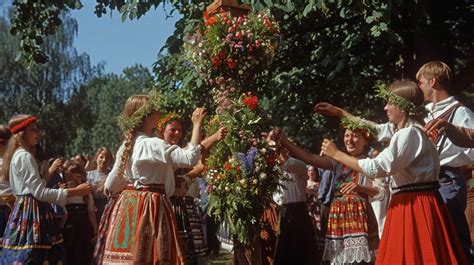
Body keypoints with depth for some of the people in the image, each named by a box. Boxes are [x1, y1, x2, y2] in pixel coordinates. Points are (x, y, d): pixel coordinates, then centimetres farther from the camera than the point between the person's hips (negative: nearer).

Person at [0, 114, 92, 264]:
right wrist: (76, 191, -17)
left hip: (25, 209, 10)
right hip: (31, 212, -10)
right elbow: (39, 192, -19)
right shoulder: (25, 156, -13)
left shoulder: (18, 155, 18)